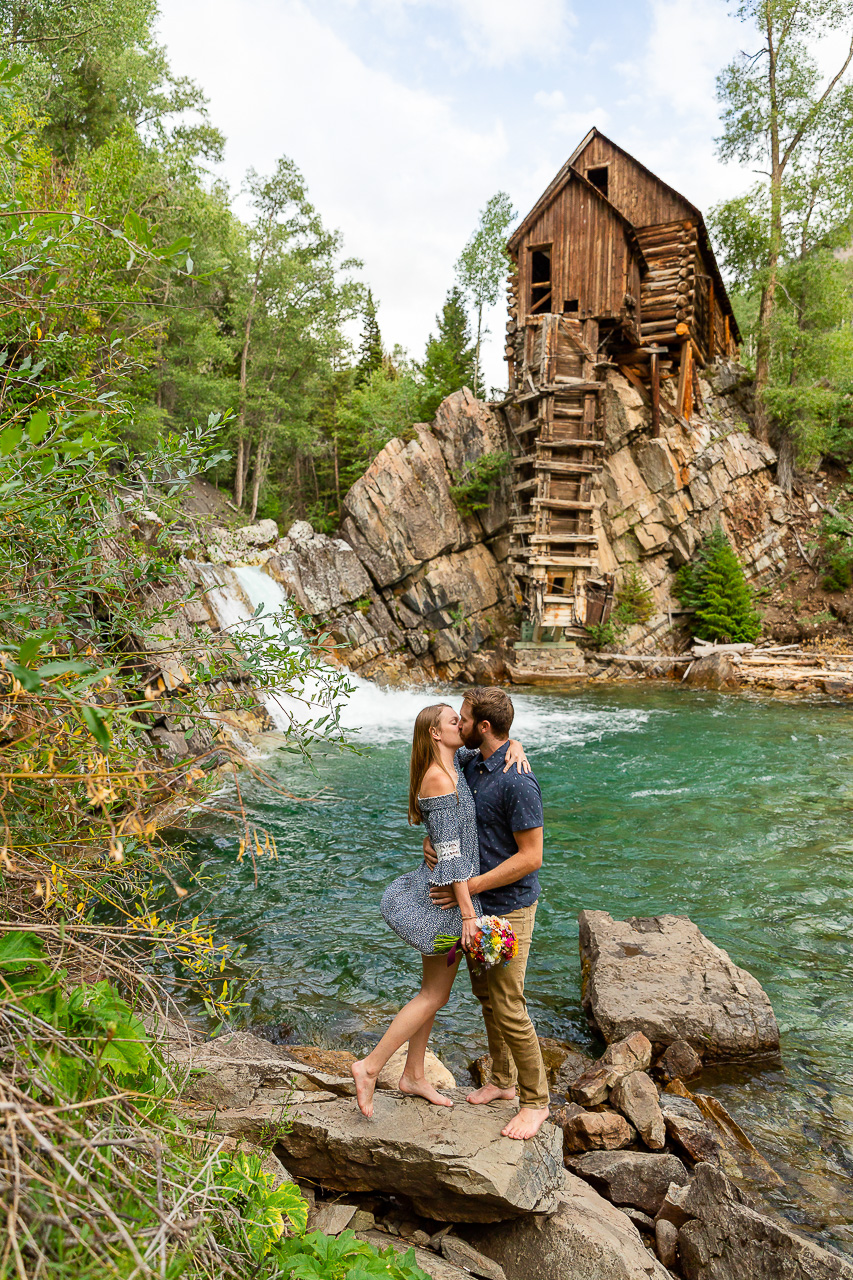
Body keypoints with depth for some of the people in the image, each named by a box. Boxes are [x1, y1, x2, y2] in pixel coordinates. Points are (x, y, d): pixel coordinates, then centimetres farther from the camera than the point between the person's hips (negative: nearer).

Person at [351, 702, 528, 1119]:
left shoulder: (452, 765, 6)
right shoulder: (439, 778, -21)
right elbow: (450, 852, -23)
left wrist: (515, 746, -5)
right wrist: (469, 913, -22)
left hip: (443, 889, 10)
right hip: (450, 897, -10)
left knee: (433, 991, 18)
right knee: (435, 995, 2)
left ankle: (413, 1076, 31)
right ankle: (369, 1066, 10)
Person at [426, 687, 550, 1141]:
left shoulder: (518, 782, -26)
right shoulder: (471, 763, 1)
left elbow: (531, 857, -24)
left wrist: (471, 887, -23)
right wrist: (431, 837, -6)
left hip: (507, 907, -9)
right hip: (475, 903, 9)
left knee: (508, 1009, 1)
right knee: (485, 993, 21)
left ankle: (535, 1100, 22)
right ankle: (503, 1079, 40)